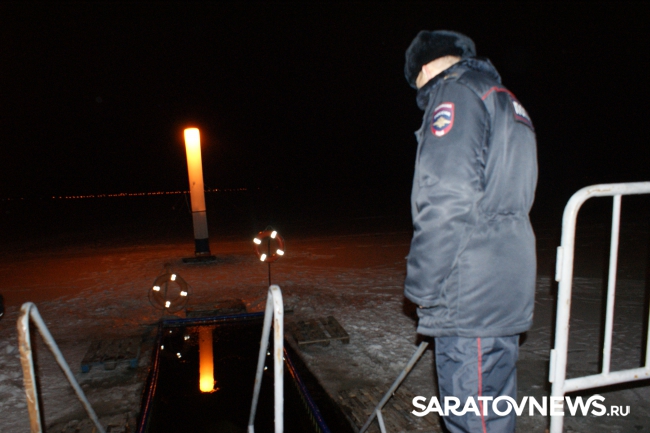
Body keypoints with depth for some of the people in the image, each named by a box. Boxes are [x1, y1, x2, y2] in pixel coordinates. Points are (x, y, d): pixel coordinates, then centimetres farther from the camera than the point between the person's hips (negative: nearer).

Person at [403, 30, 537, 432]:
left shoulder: (455, 93, -8)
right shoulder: (508, 103, 22)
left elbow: (447, 203, -21)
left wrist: (422, 288, -13)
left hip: (470, 297, -10)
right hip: (507, 291, 10)